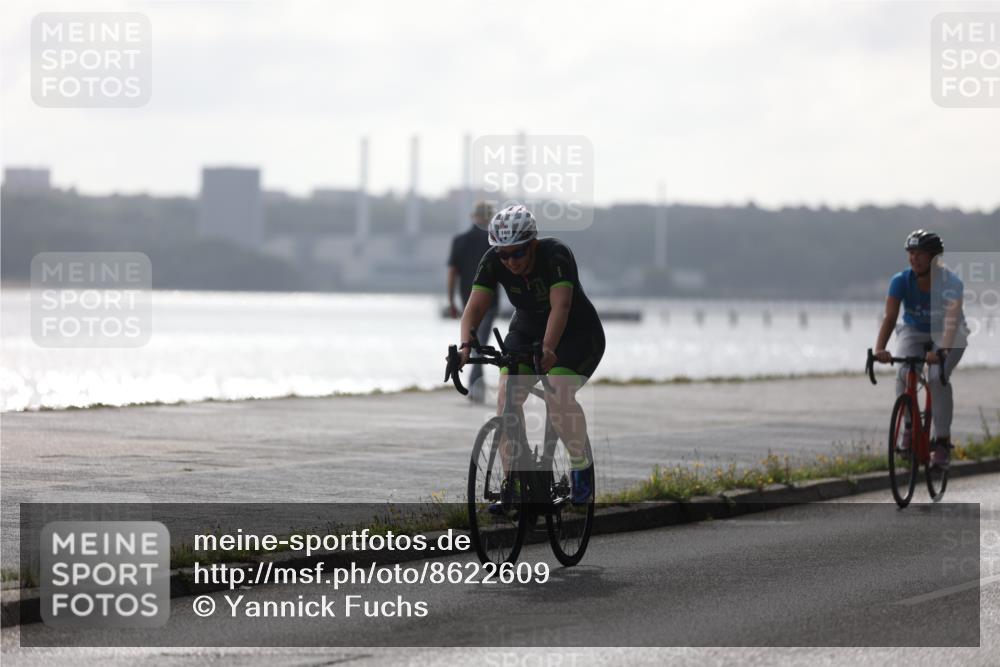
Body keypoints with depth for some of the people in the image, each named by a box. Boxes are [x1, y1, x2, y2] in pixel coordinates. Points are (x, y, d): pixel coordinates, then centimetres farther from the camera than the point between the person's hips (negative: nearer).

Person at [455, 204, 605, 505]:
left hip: (576, 334, -4)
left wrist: (548, 347, -55)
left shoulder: (556, 255, -30)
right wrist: (465, 345, -42)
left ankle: (582, 466, -6)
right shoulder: (493, 261, -18)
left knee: (557, 395, -28)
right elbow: (475, 306, -24)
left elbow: (560, 305, -41)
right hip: (526, 331, 4)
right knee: (507, 395, -17)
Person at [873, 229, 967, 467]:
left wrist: (941, 351, -59)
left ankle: (942, 441, -15)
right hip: (913, 332, 2)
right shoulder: (901, 281, -22)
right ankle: (909, 425, -3)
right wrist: (879, 349, -48)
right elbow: (889, 317, -31)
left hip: (946, 335, -2)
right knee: (904, 373, -26)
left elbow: (951, 319, -41)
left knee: (938, 378, -27)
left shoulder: (950, 283, -28)